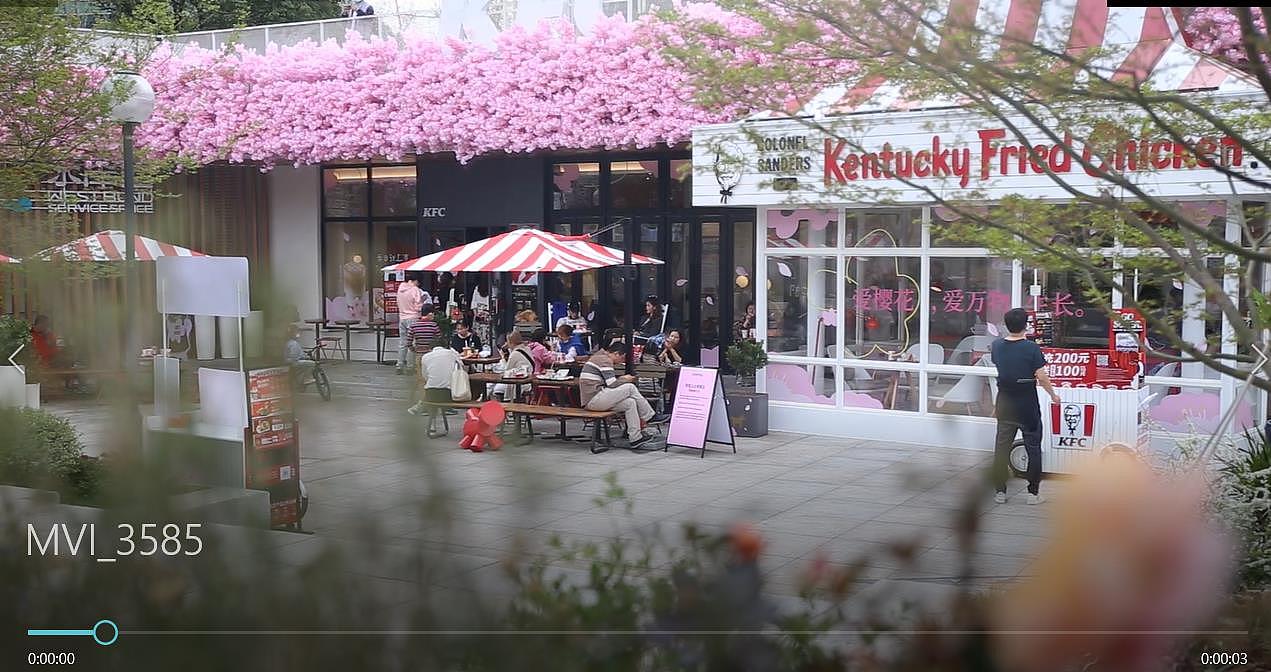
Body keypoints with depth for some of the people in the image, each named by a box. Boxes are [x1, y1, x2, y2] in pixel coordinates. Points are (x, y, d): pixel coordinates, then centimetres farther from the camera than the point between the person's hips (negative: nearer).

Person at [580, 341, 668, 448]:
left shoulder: (600, 357, 21)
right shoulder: (605, 360, -11)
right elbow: (612, 384, -17)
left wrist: (622, 378, 13)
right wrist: (626, 380, 0)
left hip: (590, 401, 11)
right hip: (593, 400, -11)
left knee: (630, 403, 4)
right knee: (630, 388, -14)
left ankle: (635, 438, -1)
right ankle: (650, 416, -1)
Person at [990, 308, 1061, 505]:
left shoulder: (997, 346, -2)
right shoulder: (1032, 348, -15)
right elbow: (1042, 377, -13)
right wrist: (1053, 395, 2)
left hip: (1005, 406, 4)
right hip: (1028, 407, -4)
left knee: (1001, 449, 9)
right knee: (1033, 450, 7)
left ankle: (1000, 492, 9)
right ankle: (1033, 493, 8)